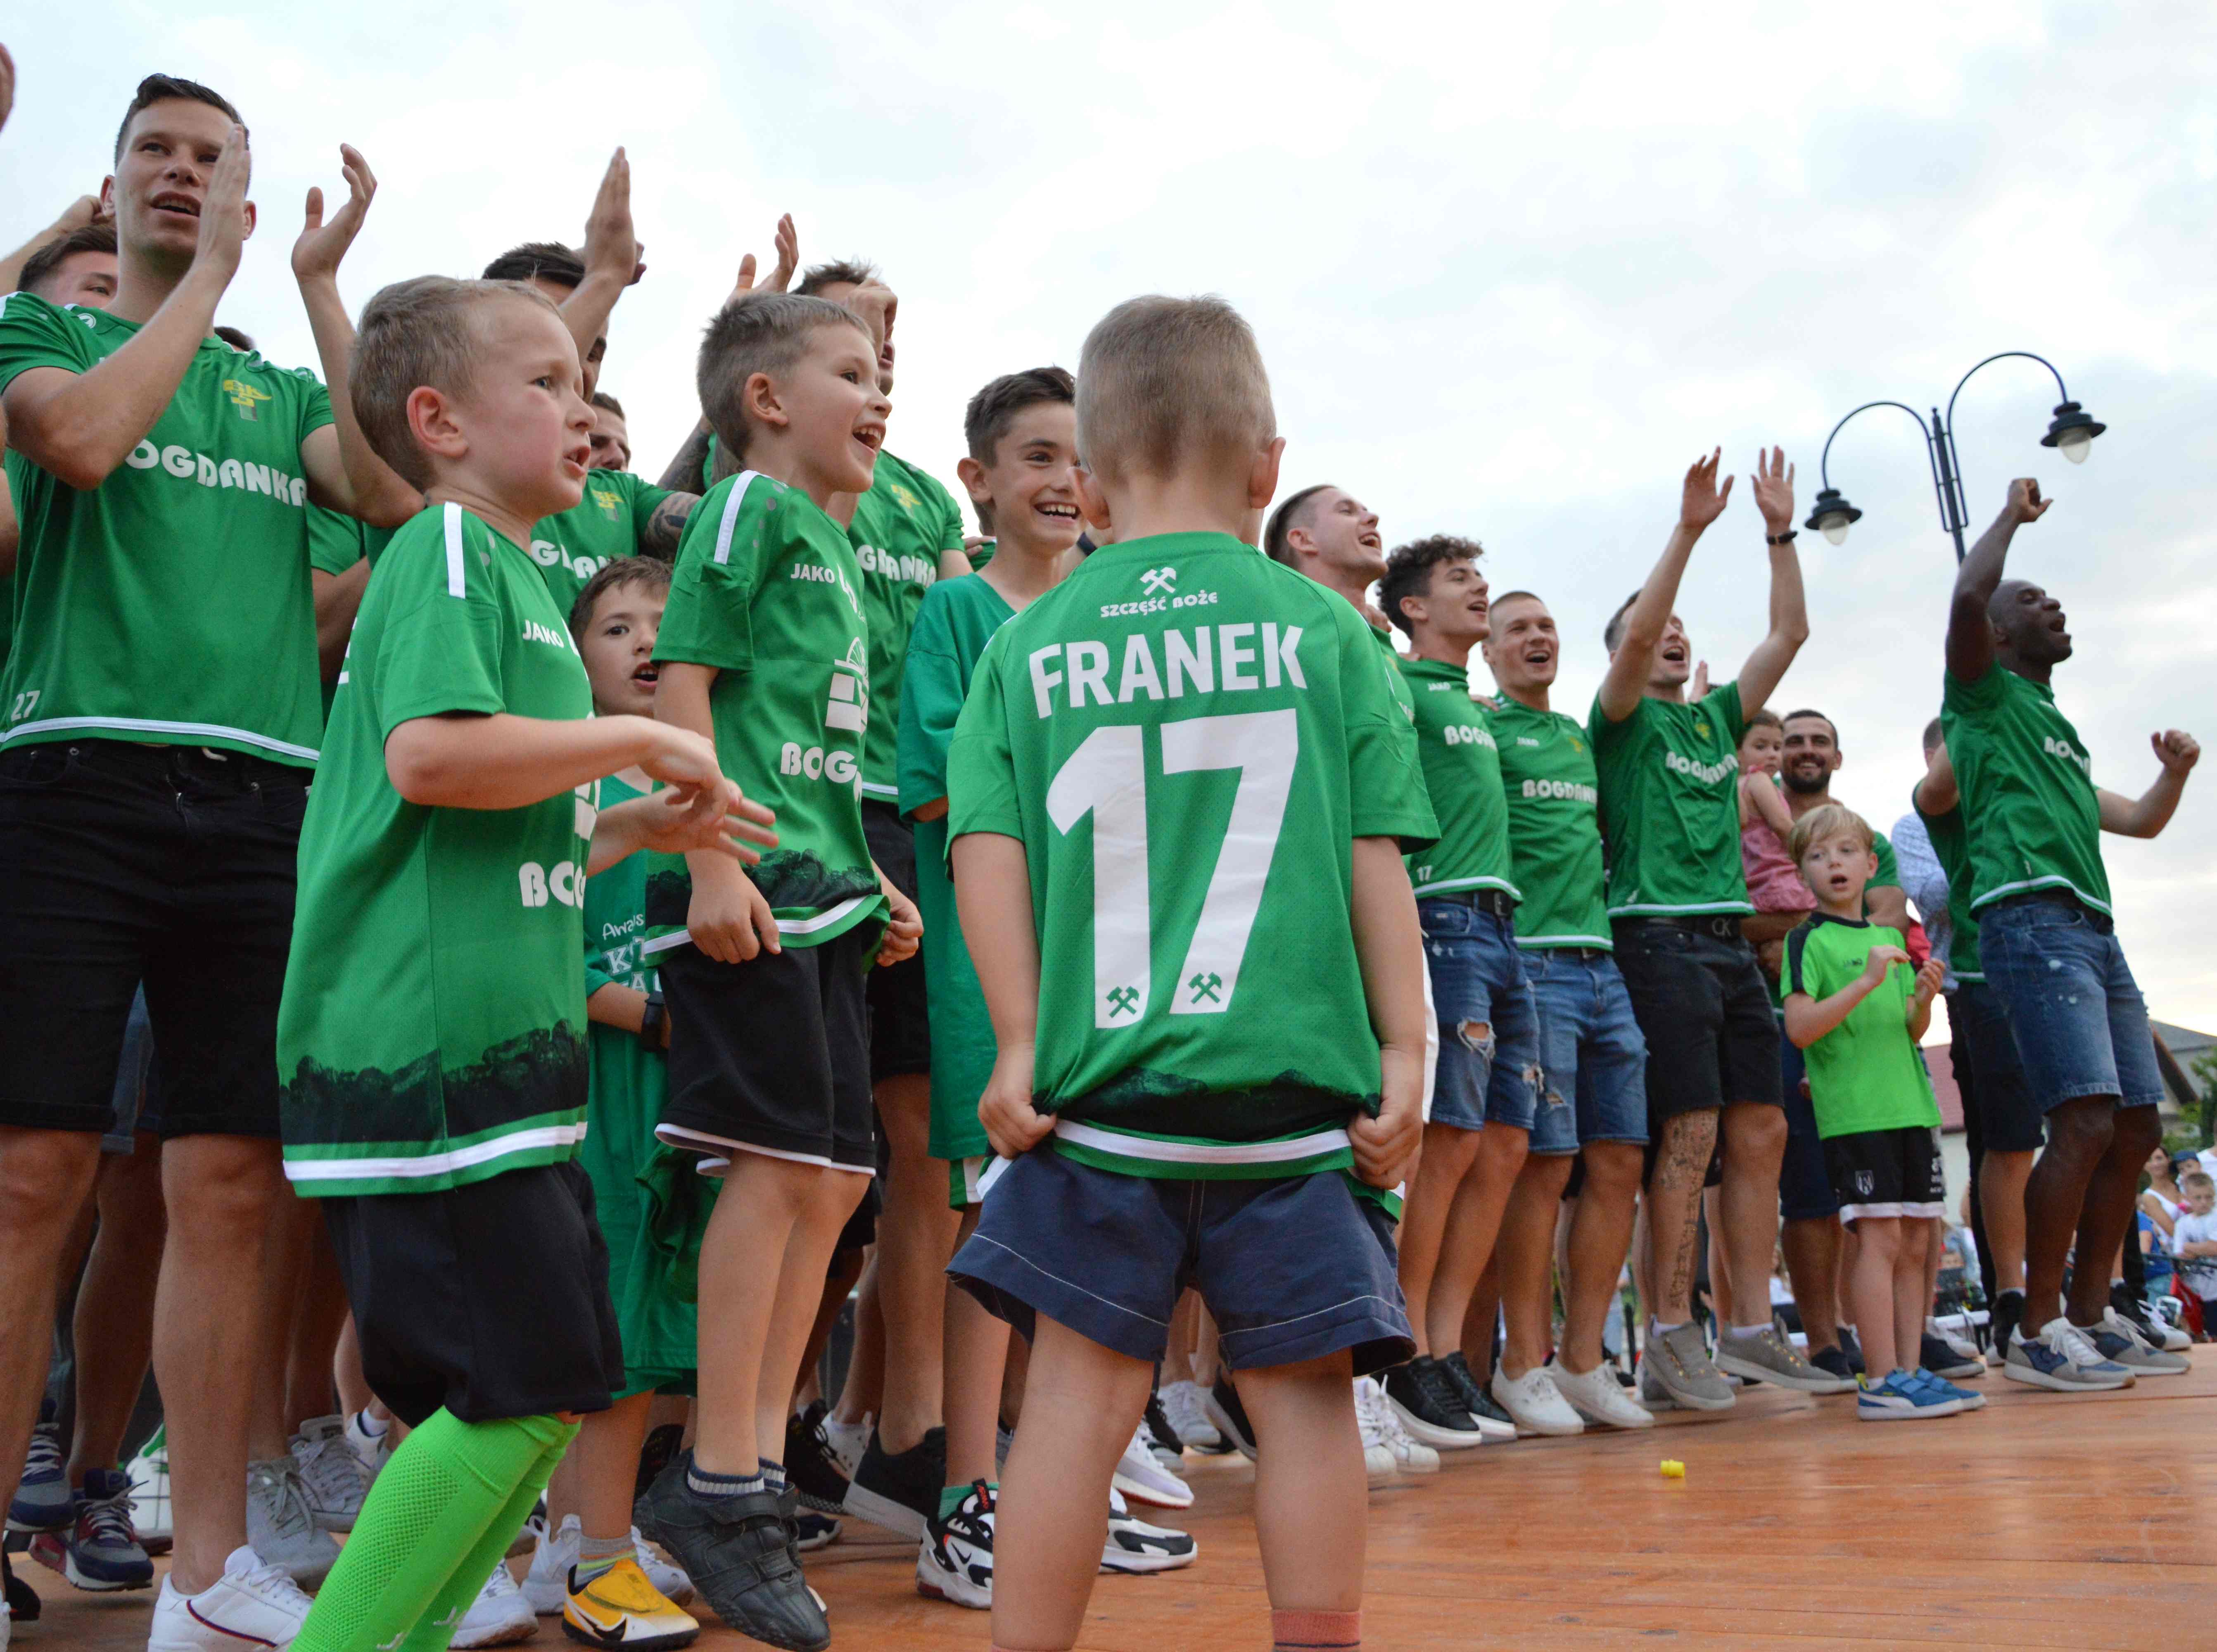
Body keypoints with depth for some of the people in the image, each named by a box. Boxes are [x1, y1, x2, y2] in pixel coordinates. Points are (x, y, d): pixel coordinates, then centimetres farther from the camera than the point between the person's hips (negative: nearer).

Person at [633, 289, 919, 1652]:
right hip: (751, 884, -9)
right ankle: (719, 1482, 1)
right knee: (781, 1165, -9)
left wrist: (874, 880, 20)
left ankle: (757, 1458, 16)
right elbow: (684, 683, -11)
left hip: (823, 890, 9)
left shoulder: (836, 540, 23)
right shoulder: (751, 508, -2)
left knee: (834, 1178, 8)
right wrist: (710, 860, -20)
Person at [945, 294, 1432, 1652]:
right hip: (1292, 1077, 0)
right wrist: (1403, 1047, 4)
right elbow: (1375, 856, 1)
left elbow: (988, 850, -3)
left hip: (1099, 1078, 1)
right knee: (1305, 1393, 9)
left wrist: (1022, 1039, 1)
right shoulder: (1321, 627, 3)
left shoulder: (1031, 645, 4)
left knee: (1081, 1390, 7)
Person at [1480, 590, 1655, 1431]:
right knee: (1545, 1165, -7)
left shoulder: (1578, 735, 23)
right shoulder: (1479, 724, 2)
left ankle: (1583, 1362, 13)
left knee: (1618, 1164, 4)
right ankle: (1524, 1367, 3)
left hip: (1602, 964, 7)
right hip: (1531, 962, -7)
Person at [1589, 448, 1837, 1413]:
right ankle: (1671, 1343, -6)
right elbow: (1635, 635, -13)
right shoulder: (1623, 719, 6)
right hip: (1659, 936, -7)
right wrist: (1688, 531, -14)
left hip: (1732, 943, 7)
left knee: (1761, 1134, 3)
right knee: (1690, 1134, -11)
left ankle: (1751, 1333, 9)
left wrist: (1781, 532, 13)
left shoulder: (1717, 718, 22)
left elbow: (1790, 634, 18)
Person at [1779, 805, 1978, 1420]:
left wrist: (1923, 998, -1)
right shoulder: (1808, 941, -3)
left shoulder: (1891, 937, 17)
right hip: (1852, 1110, -7)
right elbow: (1799, 1028, -14)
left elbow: (1911, 1032, 20)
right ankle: (1882, 1382, -7)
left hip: (1910, 1106, 7)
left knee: (1915, 1242, 7)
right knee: (1880, 1237, -10)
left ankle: (1911, 1371, 13)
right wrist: (1865, 983, -20)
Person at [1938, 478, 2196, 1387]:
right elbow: (1967, 596, -10)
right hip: (2032, 919, -9)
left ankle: (2091, 1315, 15)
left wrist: (2175, 773, 19)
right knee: (2086, 1121, -18)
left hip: (2094, 930, 9)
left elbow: (2139, 822, 37)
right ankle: (2039, 1333, -12)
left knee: (2136, 1127, 6)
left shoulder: (2062, 736, 31)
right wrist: (2012, 515, 4)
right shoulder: (1986, 693, 8)